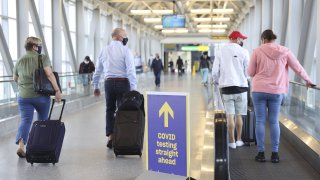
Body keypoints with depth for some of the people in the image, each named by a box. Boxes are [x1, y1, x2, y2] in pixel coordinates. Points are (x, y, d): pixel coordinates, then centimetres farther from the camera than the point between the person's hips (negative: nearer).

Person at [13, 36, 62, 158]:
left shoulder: (20, 61, 10)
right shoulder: (43, 58, -5)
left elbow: (15, 78, 20)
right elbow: (49, 74, -16)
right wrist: (57, 90, -15)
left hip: (23, 96, 3)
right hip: (41, 95, -3)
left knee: (25, 120, 1)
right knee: (43, 120, 16)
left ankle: (21, 145, -17)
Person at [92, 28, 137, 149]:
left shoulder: (104, 50, 7)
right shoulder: (125, 50, -6)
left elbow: (98, 70, 11)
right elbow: (131, 70, -14)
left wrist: (96, 86, 19)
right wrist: (133, 88, -15)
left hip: (109, 82, 4)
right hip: (123, 82, -4)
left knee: (110, 109, 15)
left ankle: (110, 136, 7)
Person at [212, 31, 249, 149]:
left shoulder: (220, 52, 3)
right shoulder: (243, 52, -4)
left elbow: (215, 71, 3)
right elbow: (248, 71, -2)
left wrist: (216, 82, 22)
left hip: (226, 87, 1)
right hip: (241, 86, -1)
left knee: (230, 115, 4)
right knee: (238, 115, 10)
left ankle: (232, 141, 7)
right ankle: (239, 140, 17)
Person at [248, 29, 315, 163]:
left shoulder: (257, 51, -4)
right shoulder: (285, 52, 1)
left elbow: (250, 72, 0)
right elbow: (298, 68, 8)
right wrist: (307, 80, 24)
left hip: (259, 90, -2)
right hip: (276, 91, 2)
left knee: (260, 121, 5)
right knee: (274, 122, 9)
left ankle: (261, 153, 7)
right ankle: (275, 153, 10)